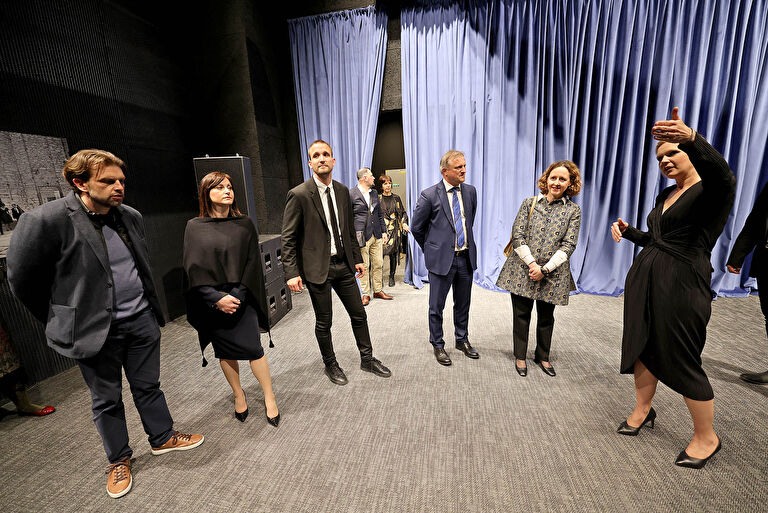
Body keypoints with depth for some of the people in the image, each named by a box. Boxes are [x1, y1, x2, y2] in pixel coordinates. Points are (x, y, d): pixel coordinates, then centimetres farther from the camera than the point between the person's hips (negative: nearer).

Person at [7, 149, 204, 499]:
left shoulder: (131, 217, 2)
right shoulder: (46, 220, -16)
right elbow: (22, 278, -5)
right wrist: (62, 321, 2)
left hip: (142, 320, 4)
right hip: (95, 329, -4)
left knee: (148, 386, 19)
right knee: (106, 399, 15)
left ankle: (163, 438, 38)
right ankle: (118, 459, 37)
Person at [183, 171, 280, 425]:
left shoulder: (245, 224, 1)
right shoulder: (195, 227, -1)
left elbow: (253, 264, -1)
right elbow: (193, 269, -4)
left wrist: (237, 295, -10)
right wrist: (216, 298, -13)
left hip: (242, 299, 0)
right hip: (212, 303, 1)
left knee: (253, 348, -3)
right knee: (225, 352, 12)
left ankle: (269, 398, 15)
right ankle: (238, 395, 33)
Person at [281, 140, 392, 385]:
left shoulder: (342, 190, 6)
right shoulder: (299, 194, -10)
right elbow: (288, 238, -10)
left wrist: (357, 258, 11)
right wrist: (292, 273, -15)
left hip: (344, 264, 5)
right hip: (317, 267, -5)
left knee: (359, 314, 13)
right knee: (324, 322, 10)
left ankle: (367, 359, 33)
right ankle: (330, 365, 34)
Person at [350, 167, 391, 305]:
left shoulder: (374, 193, 14)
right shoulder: (351, 194, -6)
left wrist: (384, 231, 12)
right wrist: (352, 236, -7)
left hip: (376, 235, 6)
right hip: (361, 236, -6)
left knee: (378, 264, 10)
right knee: (364, 266, 2)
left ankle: (378, 290, 24)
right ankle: (366, 294, 15)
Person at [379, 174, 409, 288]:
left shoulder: (396, 198, 8)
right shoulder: (378, 198, 5)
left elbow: (403, 213, 12)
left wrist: (404, 223, -4)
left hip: (394, 229, 1)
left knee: (394, 253, 3)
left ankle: (392, 277, 16)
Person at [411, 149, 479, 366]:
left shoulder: (471, 191, 4)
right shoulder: (429, 195, -11)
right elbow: (416, 227, -2)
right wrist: (431, 249, 6)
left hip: (466, 257, 5)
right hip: (442, 258, -4)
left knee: (463, 304, 18)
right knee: (436, 306, 8)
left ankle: (462, 340, 38)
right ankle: (437, 345, 27)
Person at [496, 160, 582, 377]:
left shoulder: (573, 211, 2)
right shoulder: (530, 203, 1)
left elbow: (568, 245, -5)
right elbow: (517, 235, -5)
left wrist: (545, 269, -15)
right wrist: (531, 263, -14)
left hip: (552, 273, 1)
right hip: (523, 269, -1)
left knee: (546, 317, 15)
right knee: (521, 315, 8)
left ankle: (542, 356, 35)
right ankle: (520, 356, 26)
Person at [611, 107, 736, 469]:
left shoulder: (710, 191, -7)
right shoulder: (666, 195, 15)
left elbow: (723, 175, -34)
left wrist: (691, 137, -48)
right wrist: (628, 232, 6)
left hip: (682, 284, -7)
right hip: (643, 279, 8)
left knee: (681, 361, 2)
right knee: (642, 347, 14)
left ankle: (706, 438, 25)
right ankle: (642, 410, 34)